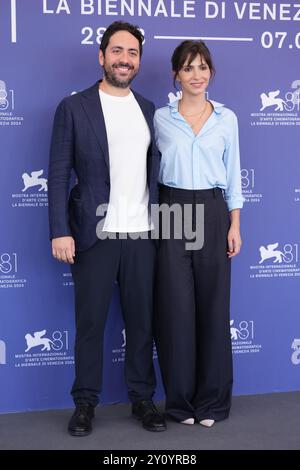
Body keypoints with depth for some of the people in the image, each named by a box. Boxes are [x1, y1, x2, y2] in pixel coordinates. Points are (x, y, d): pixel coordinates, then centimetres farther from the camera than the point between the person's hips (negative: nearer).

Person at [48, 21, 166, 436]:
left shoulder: (149, 110, 12)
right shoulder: (74, 108, 1)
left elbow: (154, 173, 14)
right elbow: (59, 174, -3)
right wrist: (60, 231, -11)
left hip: (142, 236, 3)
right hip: (94, 236, -3)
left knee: (142, 323, 9)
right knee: (90, 324, 5)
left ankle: (142, 399, 23)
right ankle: (85, 402, 20)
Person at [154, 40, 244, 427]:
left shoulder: (226, 118, 7)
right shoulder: (160, 118, 3)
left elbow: (233, 173, 8)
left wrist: (234, 224, 1)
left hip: (212, 212, 1)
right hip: (172, 212, -1)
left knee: (213, 304, 4)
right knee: (176, 305, 0)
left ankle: (212, 399, 18)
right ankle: (181, 399, 15)